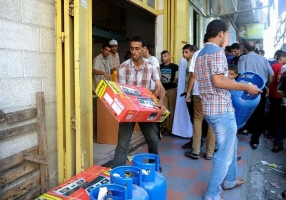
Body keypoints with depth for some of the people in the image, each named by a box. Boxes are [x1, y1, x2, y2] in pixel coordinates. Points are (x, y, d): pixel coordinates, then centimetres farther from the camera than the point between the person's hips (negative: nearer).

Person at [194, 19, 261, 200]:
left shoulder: (201, 54, 16)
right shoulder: (217, 51, -14)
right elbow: (218, 81, -24)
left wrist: (230, 77, 28)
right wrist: (246, 87, -16)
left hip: (210, 107, 10)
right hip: (221, 109, -10)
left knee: (231, 144, 25)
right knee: (225, 152, 1)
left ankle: (230, 180, 39)